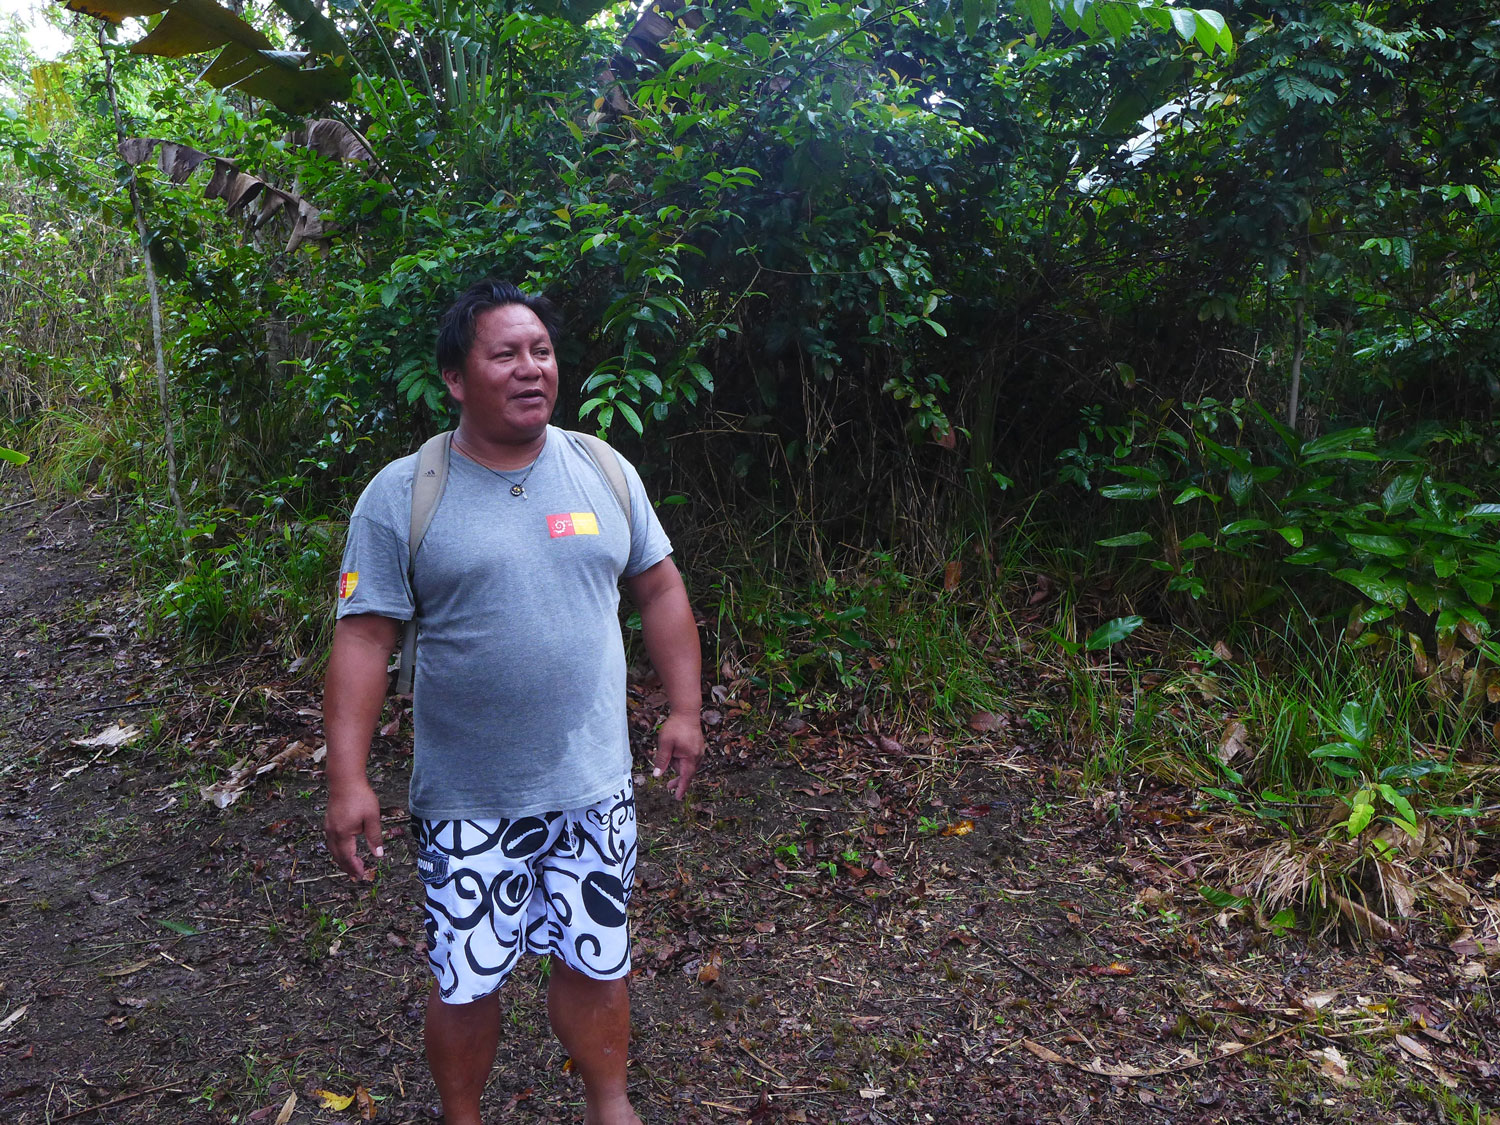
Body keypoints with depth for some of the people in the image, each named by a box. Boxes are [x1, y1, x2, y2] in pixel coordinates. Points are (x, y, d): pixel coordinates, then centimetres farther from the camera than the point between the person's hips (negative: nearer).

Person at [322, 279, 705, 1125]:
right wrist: (348, 778, -14)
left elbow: (660, 588, 8)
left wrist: (686, 710, 5)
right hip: (469, 802, -2)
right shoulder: (401, 496, -8)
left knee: (597, 963, 16)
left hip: (595, 786, 2)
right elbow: (364, 640, -9)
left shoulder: (604, 470, 1)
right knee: (466, 981, 13)